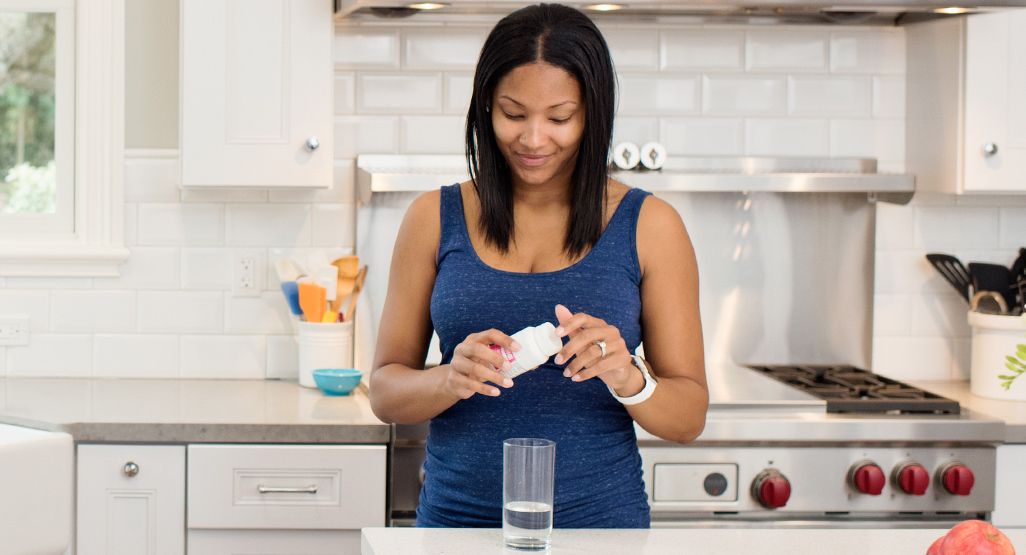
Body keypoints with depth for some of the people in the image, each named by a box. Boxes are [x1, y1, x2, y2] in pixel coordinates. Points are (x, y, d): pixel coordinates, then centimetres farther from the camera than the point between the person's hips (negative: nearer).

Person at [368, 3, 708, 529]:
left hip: (599, 520, -1)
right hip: (457, 519, 1)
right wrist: (451, 379, -18)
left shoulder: (649, 225, -1)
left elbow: (689, 417, 0)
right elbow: (385, 392, 1)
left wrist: (626, 378, -20)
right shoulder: (435, 218, 2)